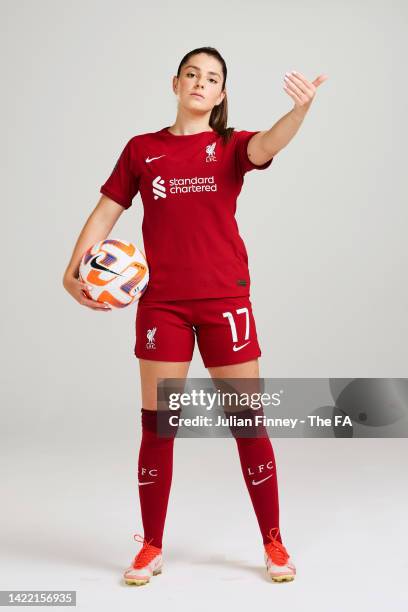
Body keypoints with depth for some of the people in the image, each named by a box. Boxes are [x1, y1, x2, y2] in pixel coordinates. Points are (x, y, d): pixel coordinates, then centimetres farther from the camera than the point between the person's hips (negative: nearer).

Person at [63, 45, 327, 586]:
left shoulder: (230, 146, 4)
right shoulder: (141, 149, 9)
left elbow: (267, 146, -19)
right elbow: (105, 212, 10)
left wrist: (301, 109, -40)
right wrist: (73, 269, -3)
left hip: (224, 299, -1)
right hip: (161, 302, 1)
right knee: (156, 424, 4)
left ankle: (274, 544, 18)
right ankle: (151, 548, 20)